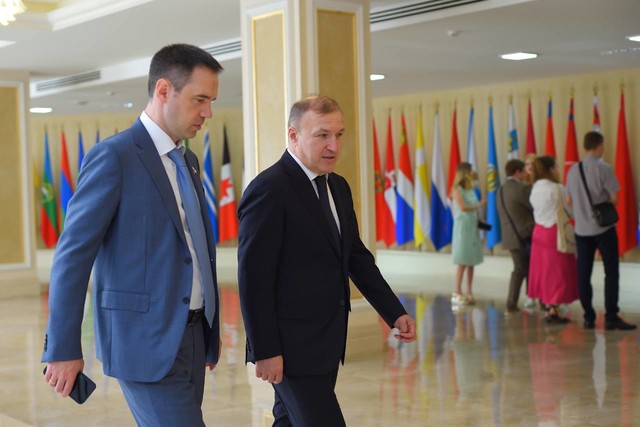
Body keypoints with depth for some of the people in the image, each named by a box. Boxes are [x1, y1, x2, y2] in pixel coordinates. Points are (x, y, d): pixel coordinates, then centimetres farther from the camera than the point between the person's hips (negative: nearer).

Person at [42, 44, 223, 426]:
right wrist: (63, 348, -13)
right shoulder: (114, 157, -11)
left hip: (190, 335, 8)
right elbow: (73, 255, -13)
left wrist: (211, 328, 19)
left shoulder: (188, 162, 13)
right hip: (145, 341, -8)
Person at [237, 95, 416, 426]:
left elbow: (357, 257, 16)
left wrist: (395, 313, 8)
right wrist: (265, 351, -18)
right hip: (290, 346, -8)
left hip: (326, 342, 8)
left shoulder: (338, 187, 10)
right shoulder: (268, 191, -16)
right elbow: (253, 277, -17)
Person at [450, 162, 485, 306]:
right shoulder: (457, 189, -5)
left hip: (473, 226, 6)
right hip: (462, 226, -6)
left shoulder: (470, 189, 14)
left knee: (472, 260, 5)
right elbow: (462, 207, -15)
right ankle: (457, 293, -2)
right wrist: (478, 206, -5)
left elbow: (473, 209, 11)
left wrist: (479, 220, -2)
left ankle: (469, 293, 10)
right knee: (462, 262, -7)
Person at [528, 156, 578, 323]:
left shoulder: (534, 189, 6)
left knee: (543, 270, 11)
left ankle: (548, 307, 16)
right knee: (558, 271, -1)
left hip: (539, 232, 7)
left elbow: (538, 210, 9)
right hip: (556, 232, -7)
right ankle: (553, 310, -3)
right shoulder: (557, 188, -15)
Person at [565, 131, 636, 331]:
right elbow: (614, 198, -12)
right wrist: (604, 204, 8)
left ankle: (588, 317, 10)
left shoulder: (573, 170, 4)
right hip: (603, 228, -5)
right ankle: (611, 317, -2)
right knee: (611, 271, 1)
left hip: (581, 229, 5)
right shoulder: (604, 169, -12)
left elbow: (569, 201, 9)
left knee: (583, 273, 8)